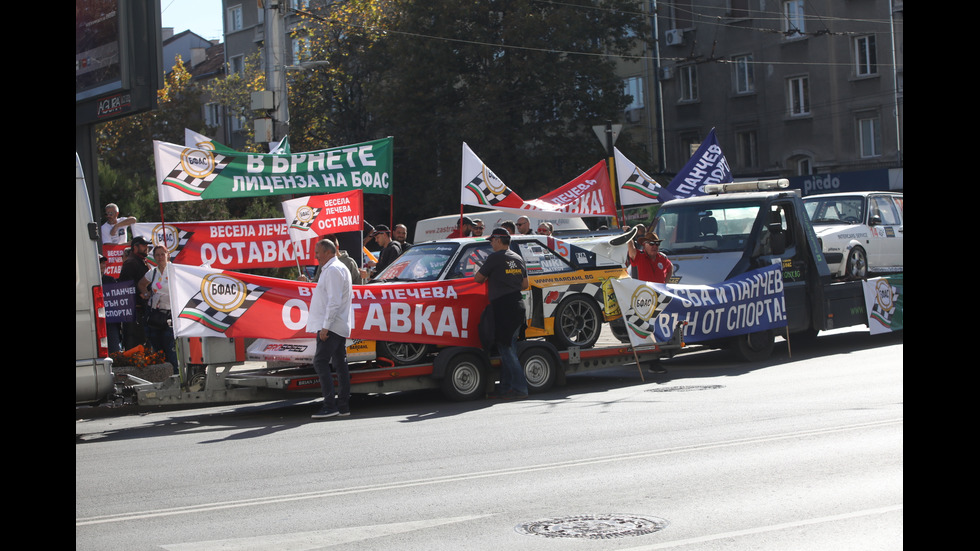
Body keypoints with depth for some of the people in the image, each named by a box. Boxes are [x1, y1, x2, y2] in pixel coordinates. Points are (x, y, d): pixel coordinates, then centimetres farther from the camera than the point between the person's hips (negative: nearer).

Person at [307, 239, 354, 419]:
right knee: (340, 364, 9)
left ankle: (330, 405, -16)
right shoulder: (340, 268, 22)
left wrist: (325, 326, -22)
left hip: (331, 326, -11)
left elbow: (334, 301, -20)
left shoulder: (333, 270, -12)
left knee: (320, 362, -13)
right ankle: (343, 405, 11)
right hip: (340, 327, 11)